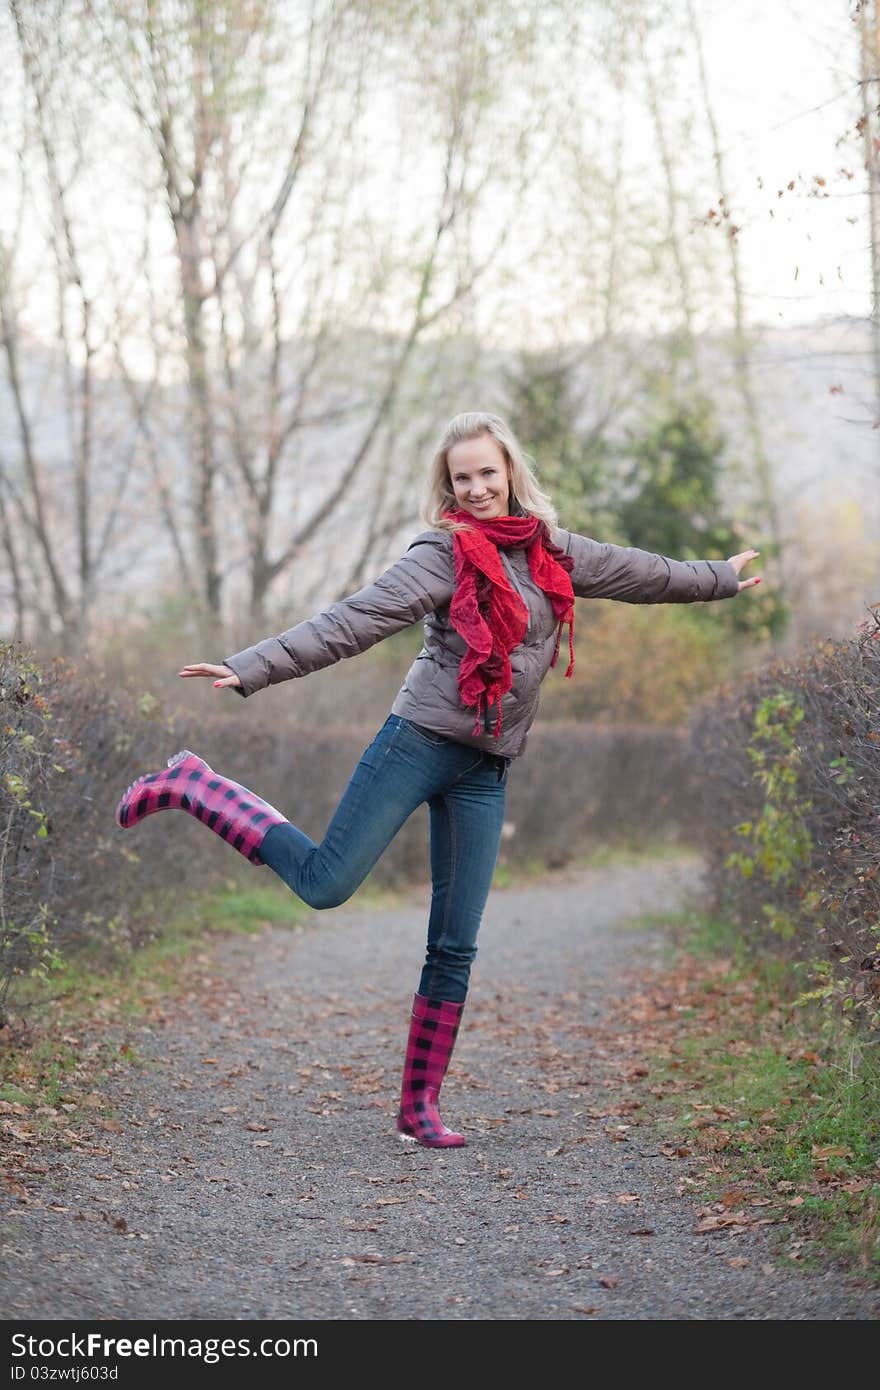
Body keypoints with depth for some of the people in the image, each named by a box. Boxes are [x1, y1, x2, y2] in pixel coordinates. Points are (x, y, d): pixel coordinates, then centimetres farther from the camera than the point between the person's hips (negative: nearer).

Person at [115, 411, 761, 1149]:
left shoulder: (554, 554, 13)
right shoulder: (444, 555, -6)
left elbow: (638, 572, 29)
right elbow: (353, 622, -15)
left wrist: (719, 577, 43)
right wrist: (250, 670, -25)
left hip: (486, 768, 5)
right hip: (423, 738, -5)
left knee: (456, 949, 3)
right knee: (325, 882, -13)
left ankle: (421, 1107, 11)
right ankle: (193, 787, 7)